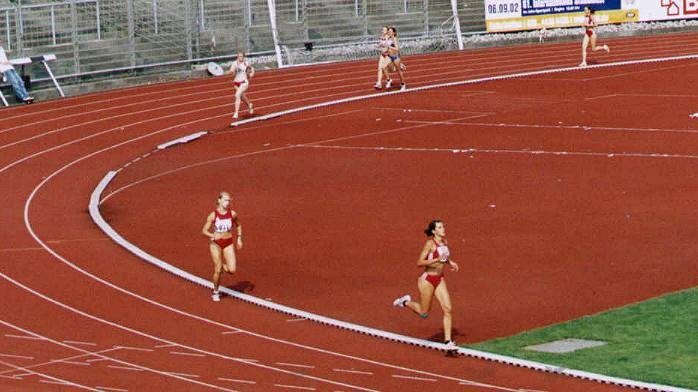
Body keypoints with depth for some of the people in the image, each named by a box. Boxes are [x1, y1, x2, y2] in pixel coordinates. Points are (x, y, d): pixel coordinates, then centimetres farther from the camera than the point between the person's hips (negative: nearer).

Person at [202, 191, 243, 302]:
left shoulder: (232, 214, -4)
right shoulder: (213, 215, -11)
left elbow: (238, 225, 16)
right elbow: (204, 230, -7)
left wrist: (239, 238, 8)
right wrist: (213, 236, -24)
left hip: (228, 243, 2)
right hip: (215, 243, -2)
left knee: (232, 270, -9)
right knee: (217, 270, 2)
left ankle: (223, 265, 27)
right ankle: (215, 292, 23)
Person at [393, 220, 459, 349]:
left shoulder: (445, 242, 4)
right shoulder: (430, 243, -17)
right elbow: (419, 262, -20)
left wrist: (450, 262, 7)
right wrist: (437, 259, -28)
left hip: (440, 280, 6)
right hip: (427, 280, -6)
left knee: (447, 309, -6)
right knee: (424, 313, 7)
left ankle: (448, 340, -3)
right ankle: (406, 302, 34)